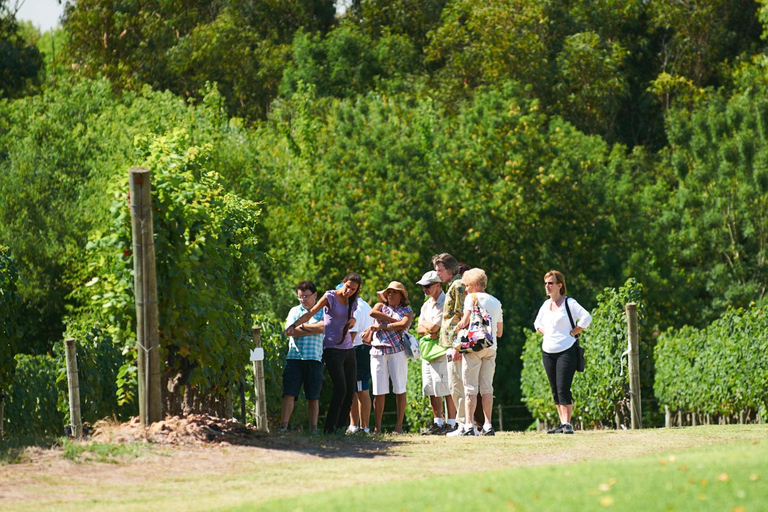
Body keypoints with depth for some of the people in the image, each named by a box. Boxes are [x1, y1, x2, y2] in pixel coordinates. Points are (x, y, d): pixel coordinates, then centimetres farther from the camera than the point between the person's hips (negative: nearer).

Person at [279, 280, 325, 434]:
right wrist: (313, 330, -5)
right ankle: (283, 426, -14)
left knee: (313, 396, 3)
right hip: (294, 357, 1)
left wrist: (302, 326, -2)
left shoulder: (322, 312, 9)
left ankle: (313, 428, 8)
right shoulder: (294, 311, 14)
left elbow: (322, 327, -11)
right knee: (289, 393, -9)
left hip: (314, 358, -1)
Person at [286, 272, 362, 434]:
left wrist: (353, 321, 2)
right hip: (332, 348, -7)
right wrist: (294, 325, -30)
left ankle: (341, 428, 7)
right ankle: (330, 428, -15)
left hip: (348, 349, 7)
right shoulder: (330, 297, -6)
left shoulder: (352, 302, 12)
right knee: (340, 388, -18)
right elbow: (311, 313, -15)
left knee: (350, 390, 2)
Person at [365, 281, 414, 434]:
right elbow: (373, 313, -3)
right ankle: (377, 427, -1)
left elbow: (403, 325, -7)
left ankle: (399, 426, 0)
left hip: (397, 351, -2)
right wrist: (393, 320, -4)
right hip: (378, 351, 2)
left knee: (399, 389, -3)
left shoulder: (407, 311, 13)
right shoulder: (381, 306, 20)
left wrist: (382, 326, -6)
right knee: (379, 391, -3)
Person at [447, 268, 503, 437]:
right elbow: (499, 332, 19)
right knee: (487, 387, 7)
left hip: (474, 346, -6)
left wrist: (456, 328, 5)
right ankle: (487, 426, 2)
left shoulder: (472, 298, -2)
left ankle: (468, 426, -11)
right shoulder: (496, 302, 18)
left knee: (470, 388, -6)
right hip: (491, 347, 6)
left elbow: (465, 321, -14)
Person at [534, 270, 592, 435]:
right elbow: (538, 323, 28)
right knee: (555, 390, 7)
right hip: (548, 351, 7)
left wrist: (573, 333, -13)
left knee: (563, 389, -13)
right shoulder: (546, 304, 13)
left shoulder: (569, 303, -8)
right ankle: (562, 423, 13)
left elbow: (586, 318, -16)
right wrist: (546, 333, 11)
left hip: (566, 351, -7)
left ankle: (567, 424, -10)